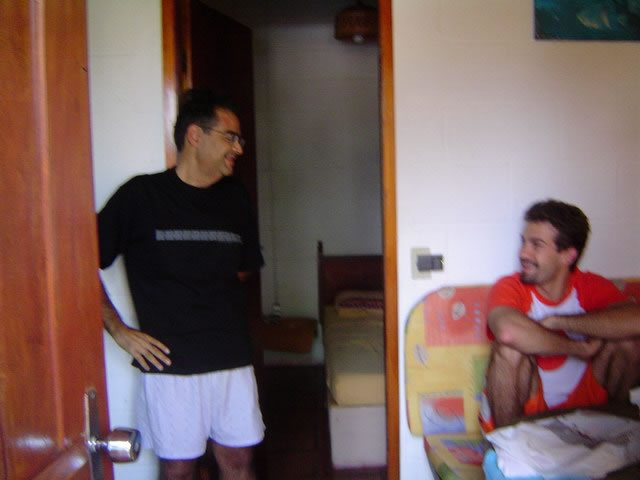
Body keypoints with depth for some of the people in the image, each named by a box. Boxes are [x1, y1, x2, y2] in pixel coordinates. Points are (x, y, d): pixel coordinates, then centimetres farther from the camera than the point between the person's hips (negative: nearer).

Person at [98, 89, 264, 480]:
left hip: (233, 359, 4)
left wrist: (209, 292, 6)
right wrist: (119, 330, -6)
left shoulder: (236, 199, 6)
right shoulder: (141, 195, -8)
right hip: (170, 361, -4)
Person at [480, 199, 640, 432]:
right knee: (510, 348, -31)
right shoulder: (509, 288, -15)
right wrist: (578, 348, -27)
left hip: (583, 400, 3)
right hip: (524, 408, -2)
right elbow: (508, 331, -41)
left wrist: (557, 321, -27)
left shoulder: (591, 286, -6)